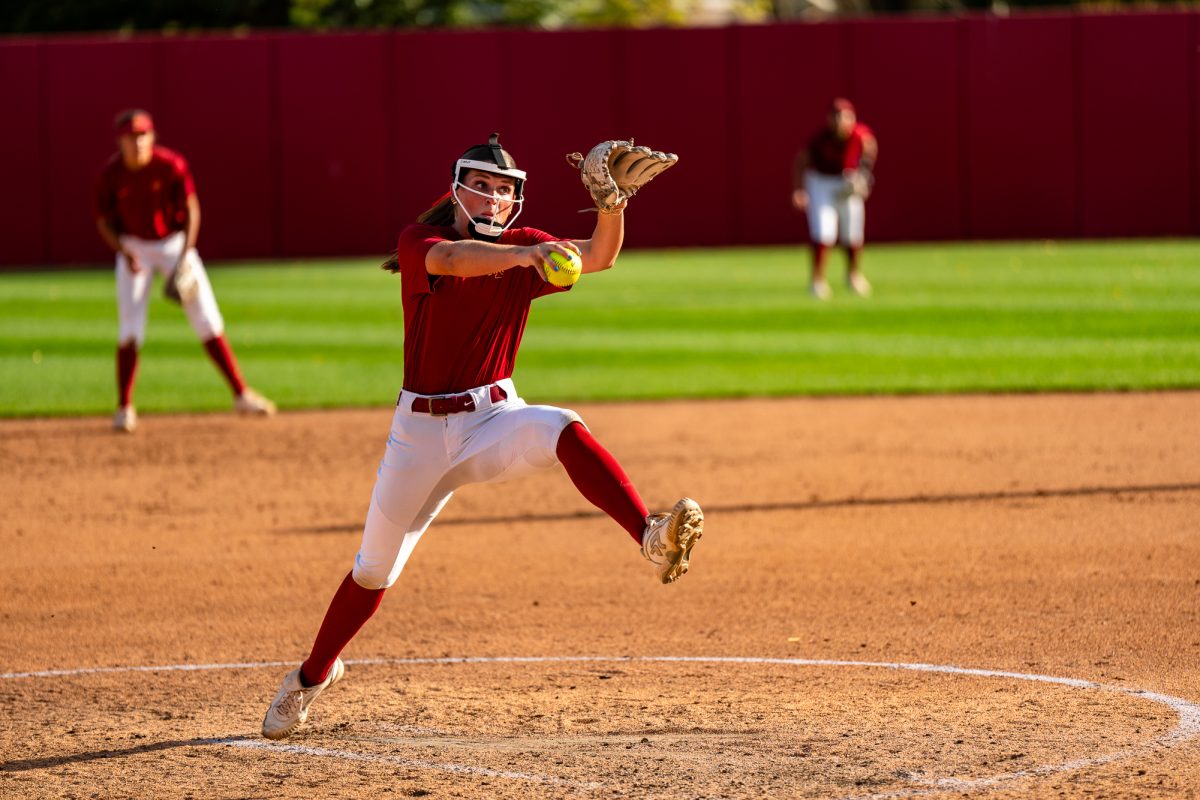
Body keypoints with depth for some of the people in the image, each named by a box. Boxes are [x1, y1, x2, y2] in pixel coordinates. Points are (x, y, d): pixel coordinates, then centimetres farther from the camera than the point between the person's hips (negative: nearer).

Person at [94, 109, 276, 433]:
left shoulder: (171, 165, -17)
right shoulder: (110, 175, -14)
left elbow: (191, 209, -11)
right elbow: (104, 222, -5)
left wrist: (186, 256, -21)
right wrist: (124, 253, -22)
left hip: (175, 244, 0)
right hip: (134, 249, 0)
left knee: (208, 323, -4)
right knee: (131, 331, -8)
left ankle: (241, 395, 2)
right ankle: (124, 408, 4)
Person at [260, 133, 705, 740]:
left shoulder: (523, 246, -1)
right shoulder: (419, 241, -9)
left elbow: (599, 256, -17)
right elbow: (452, 260, -35)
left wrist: (612, 201, -37)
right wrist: (521, 255, -54)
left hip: (495, 421, 1)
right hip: (422, 430, 0)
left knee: (564, 431, -33)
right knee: (374, 569, 11)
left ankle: (653, 539, -52)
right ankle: (313, 675, 35)